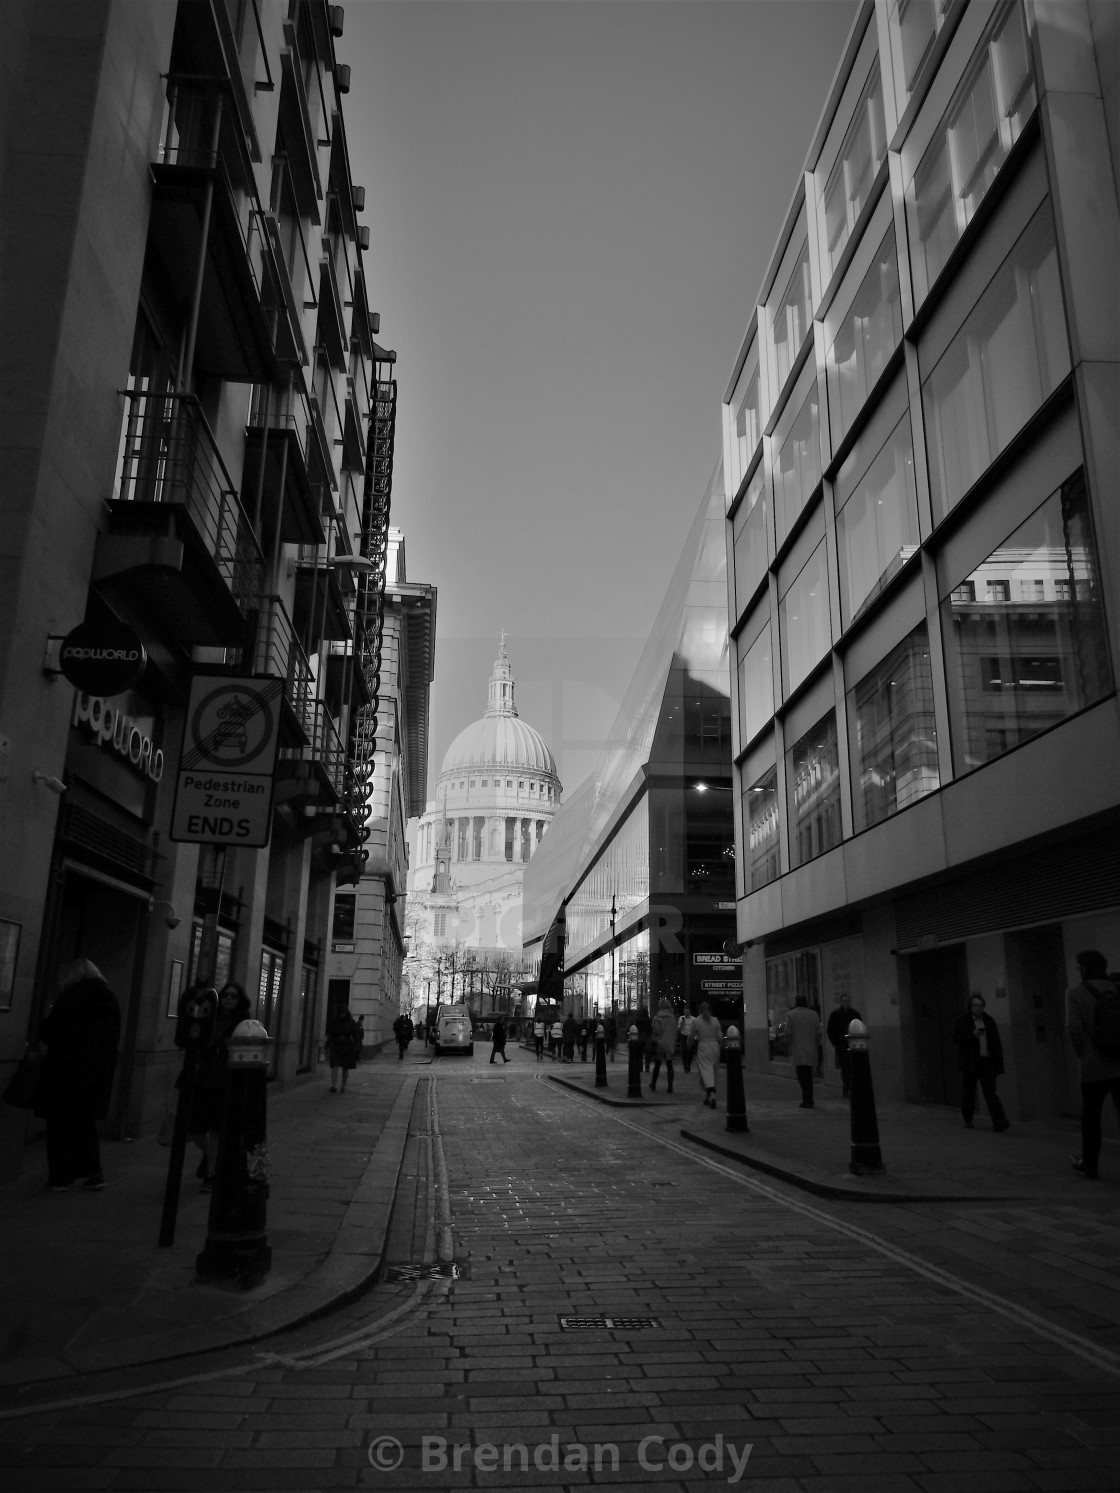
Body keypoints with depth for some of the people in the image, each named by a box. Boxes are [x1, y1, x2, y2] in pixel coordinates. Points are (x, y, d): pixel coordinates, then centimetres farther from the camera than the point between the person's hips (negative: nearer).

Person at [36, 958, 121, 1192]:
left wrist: (45, 1020, 11)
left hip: (66, 1070, -5)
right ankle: (94, 1173, 14)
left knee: (61, 1125, 8)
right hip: (99, 1073, 6)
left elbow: (49, 1033, -9)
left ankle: (61, 1177, 12)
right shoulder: (111, 1000, 6)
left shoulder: (71, 996, -12)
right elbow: (115, 1038, 11)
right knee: (86, 1123, 17)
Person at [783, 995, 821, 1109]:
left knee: (802, 1076, -4)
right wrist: (817, 1045, 13)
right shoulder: (814, 1014, 5)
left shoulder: (790, 1015, -4)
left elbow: (788, 1032, -9)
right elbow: (818, 1032, 3)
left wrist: (789, 1044, 5)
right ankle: (808, 1100, 16)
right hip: (811, 1049, 4)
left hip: (797, 1050, -4)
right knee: (808, 1075, 14)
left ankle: (807, 1101, -11)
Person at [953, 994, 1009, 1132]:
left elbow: (997, 1045, 10)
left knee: (990, 1091, -10)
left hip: (987, 1062, 1)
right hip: (969, 1062, -1)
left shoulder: (989, 1022, 10)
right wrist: (972, 1035, -23)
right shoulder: (963, 1021, 3)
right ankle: (968, 1121, 17)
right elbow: (956, 1037, -9)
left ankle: (999, 1121, -18)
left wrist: (999, 1066, 5)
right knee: (968, 1092, 4)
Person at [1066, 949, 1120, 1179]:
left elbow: (1074, 1029, -13)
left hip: (1095, 1067, -3)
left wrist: (1083, 1057, 2)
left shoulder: (1075, 993, -8)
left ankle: (1090, 1164, 22)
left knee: (1091, 1115, 11)